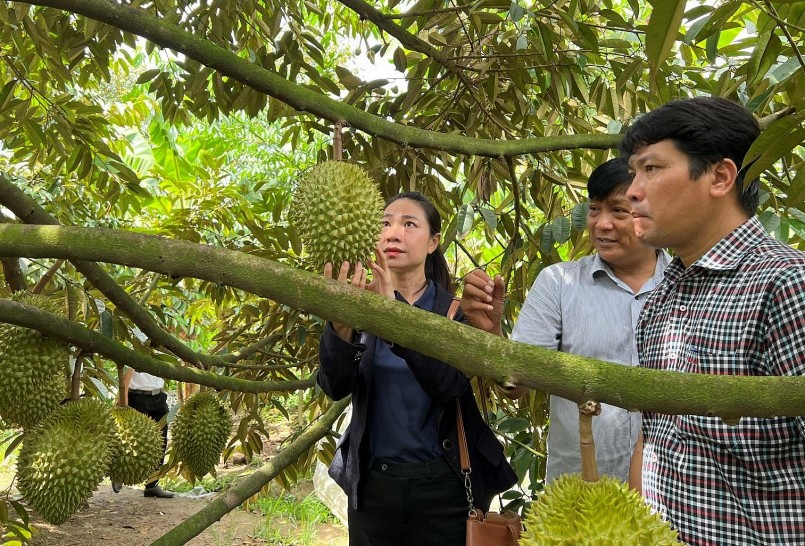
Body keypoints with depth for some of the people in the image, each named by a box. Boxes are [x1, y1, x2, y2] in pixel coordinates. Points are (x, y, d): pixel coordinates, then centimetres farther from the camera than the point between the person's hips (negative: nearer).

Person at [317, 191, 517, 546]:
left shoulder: (455, 309, -5)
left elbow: (450, 386, -22)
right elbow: (336, 387, -14)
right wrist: (340, 323, -32)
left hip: (441, 484, -1)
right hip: (371, 483, 2)